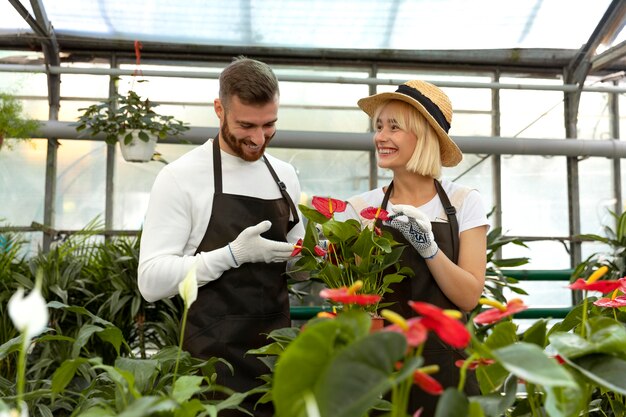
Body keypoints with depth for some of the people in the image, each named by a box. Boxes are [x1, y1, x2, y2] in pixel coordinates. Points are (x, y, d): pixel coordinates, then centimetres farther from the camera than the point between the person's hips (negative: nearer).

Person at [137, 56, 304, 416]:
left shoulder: (285, 174, 7)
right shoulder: (181, 177, -11)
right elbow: (152, 281, -16)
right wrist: (234, 254, -24)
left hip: (278, 351, 5)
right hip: (215, 358, -5)